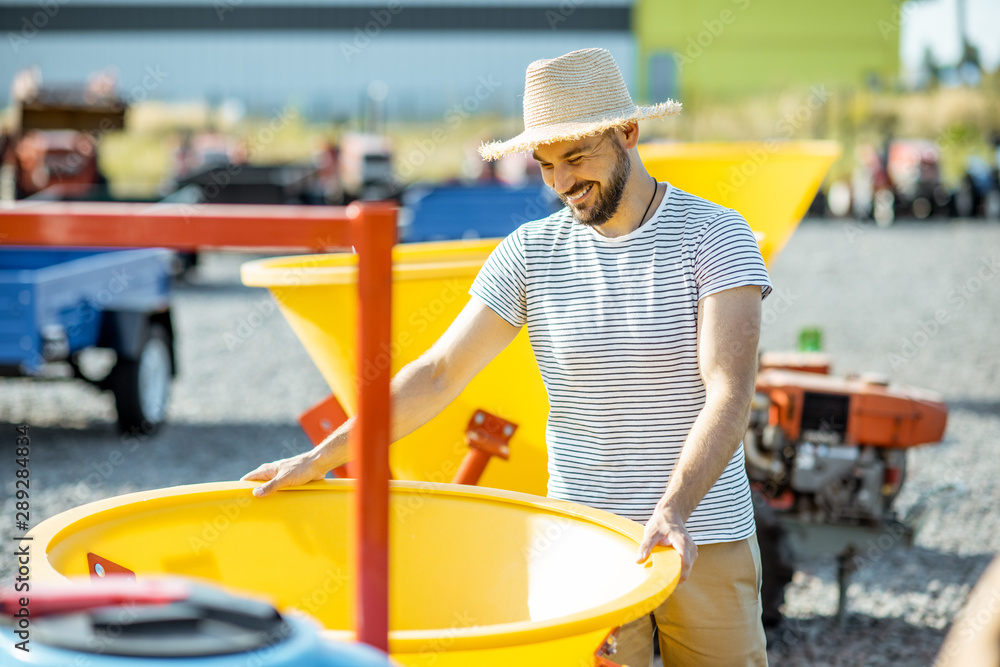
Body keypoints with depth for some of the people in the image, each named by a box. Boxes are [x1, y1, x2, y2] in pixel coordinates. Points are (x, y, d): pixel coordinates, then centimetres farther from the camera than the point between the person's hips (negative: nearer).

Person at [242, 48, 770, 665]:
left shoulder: (716, 237, -8)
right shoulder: (532, 251, 1)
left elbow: (729, 393, -18)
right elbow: (439, 372, 3)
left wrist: (674, 509, -32)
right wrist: (317, 459, -2)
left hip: (706, 540, -1)